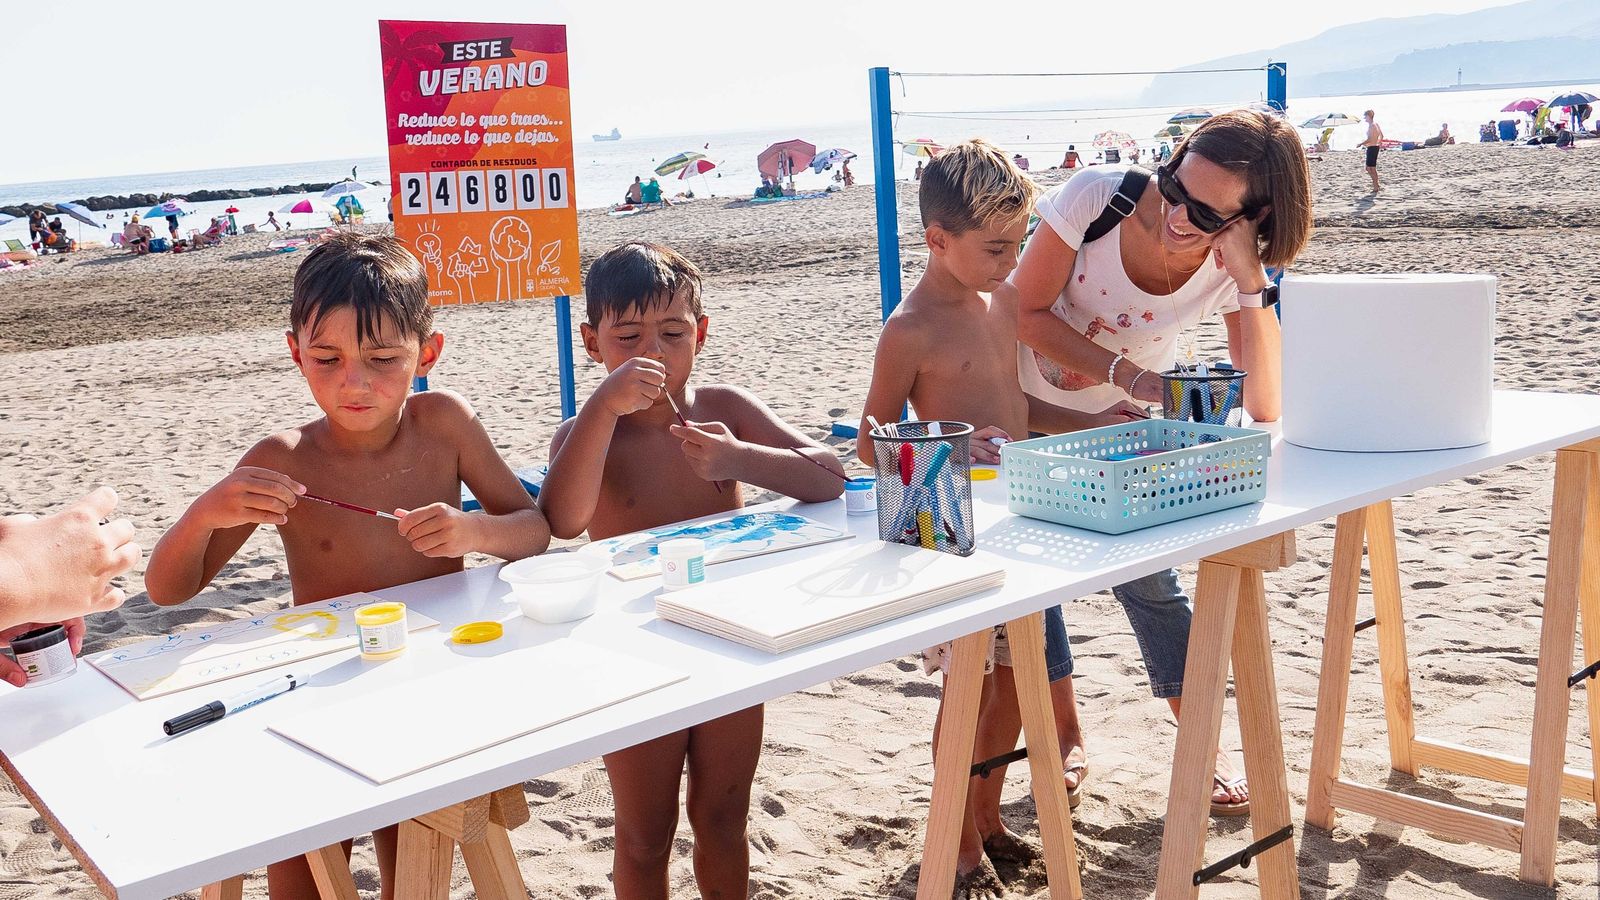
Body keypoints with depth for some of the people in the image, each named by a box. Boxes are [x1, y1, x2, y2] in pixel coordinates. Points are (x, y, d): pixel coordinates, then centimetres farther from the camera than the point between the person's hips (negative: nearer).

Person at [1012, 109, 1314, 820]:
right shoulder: (1098, 198, -30)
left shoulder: (1236, 267, -24)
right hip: (1028, 408, -1)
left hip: (1126, 421, 1)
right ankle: (1063, 734, 21)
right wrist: (1123, 373, -32)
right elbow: (1027, 311, -21)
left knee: (1146, 576, -3)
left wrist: (1249, 280, -38)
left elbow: (1264, 406, -31)